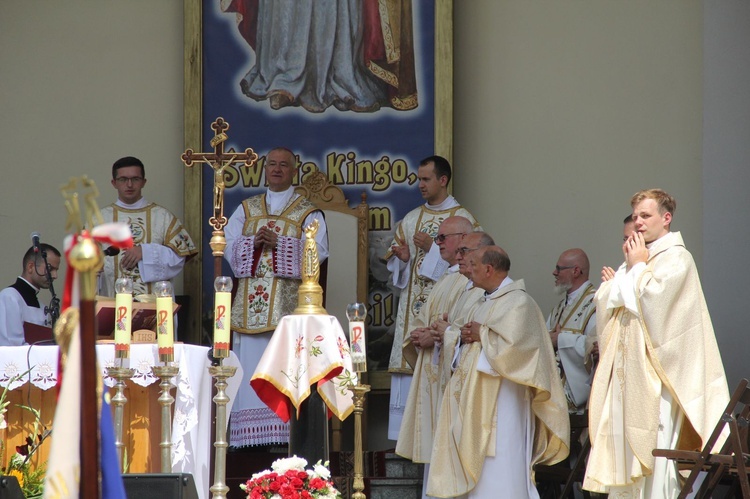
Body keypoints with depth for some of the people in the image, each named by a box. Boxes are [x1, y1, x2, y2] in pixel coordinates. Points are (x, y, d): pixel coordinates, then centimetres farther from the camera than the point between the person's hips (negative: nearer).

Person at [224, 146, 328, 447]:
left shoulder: (308, 213, 8)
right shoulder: (246, 209, 18)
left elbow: (318, 250, -6)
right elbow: (227, 245, 8)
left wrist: (279, 242, -15)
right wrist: (254, 242, -11)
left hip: (289, 301, -3)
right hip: (251, 301, 3)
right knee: (250, 365, -2)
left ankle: (288, 430, -9)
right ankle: (252, 433, -2)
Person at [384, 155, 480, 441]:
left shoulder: (462, 218, 0)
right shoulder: (411, 219, 17)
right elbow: (393, 264, 19)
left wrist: (433, 249, -13)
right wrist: (402, 258, -3)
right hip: (412, 309, 5)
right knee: (409, 368, 0)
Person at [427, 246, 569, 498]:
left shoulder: (518, 302, -10)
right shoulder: (483, 302, 18)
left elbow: (511, 346, -23)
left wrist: (481, 334, -10)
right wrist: (466, 337, 2)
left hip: (501, 399, -9)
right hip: (474, 397, 9)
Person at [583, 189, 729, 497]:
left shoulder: (676, 258, -4)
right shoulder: (638, 257, 20)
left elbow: (649, 299, -17)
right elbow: (603, 301, 12)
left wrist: (638, 266, -3)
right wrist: (628, 267, 2)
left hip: (655, 372, -8)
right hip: (626, 372, 8)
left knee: (653, 452, -11)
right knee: (625, 447, 4)